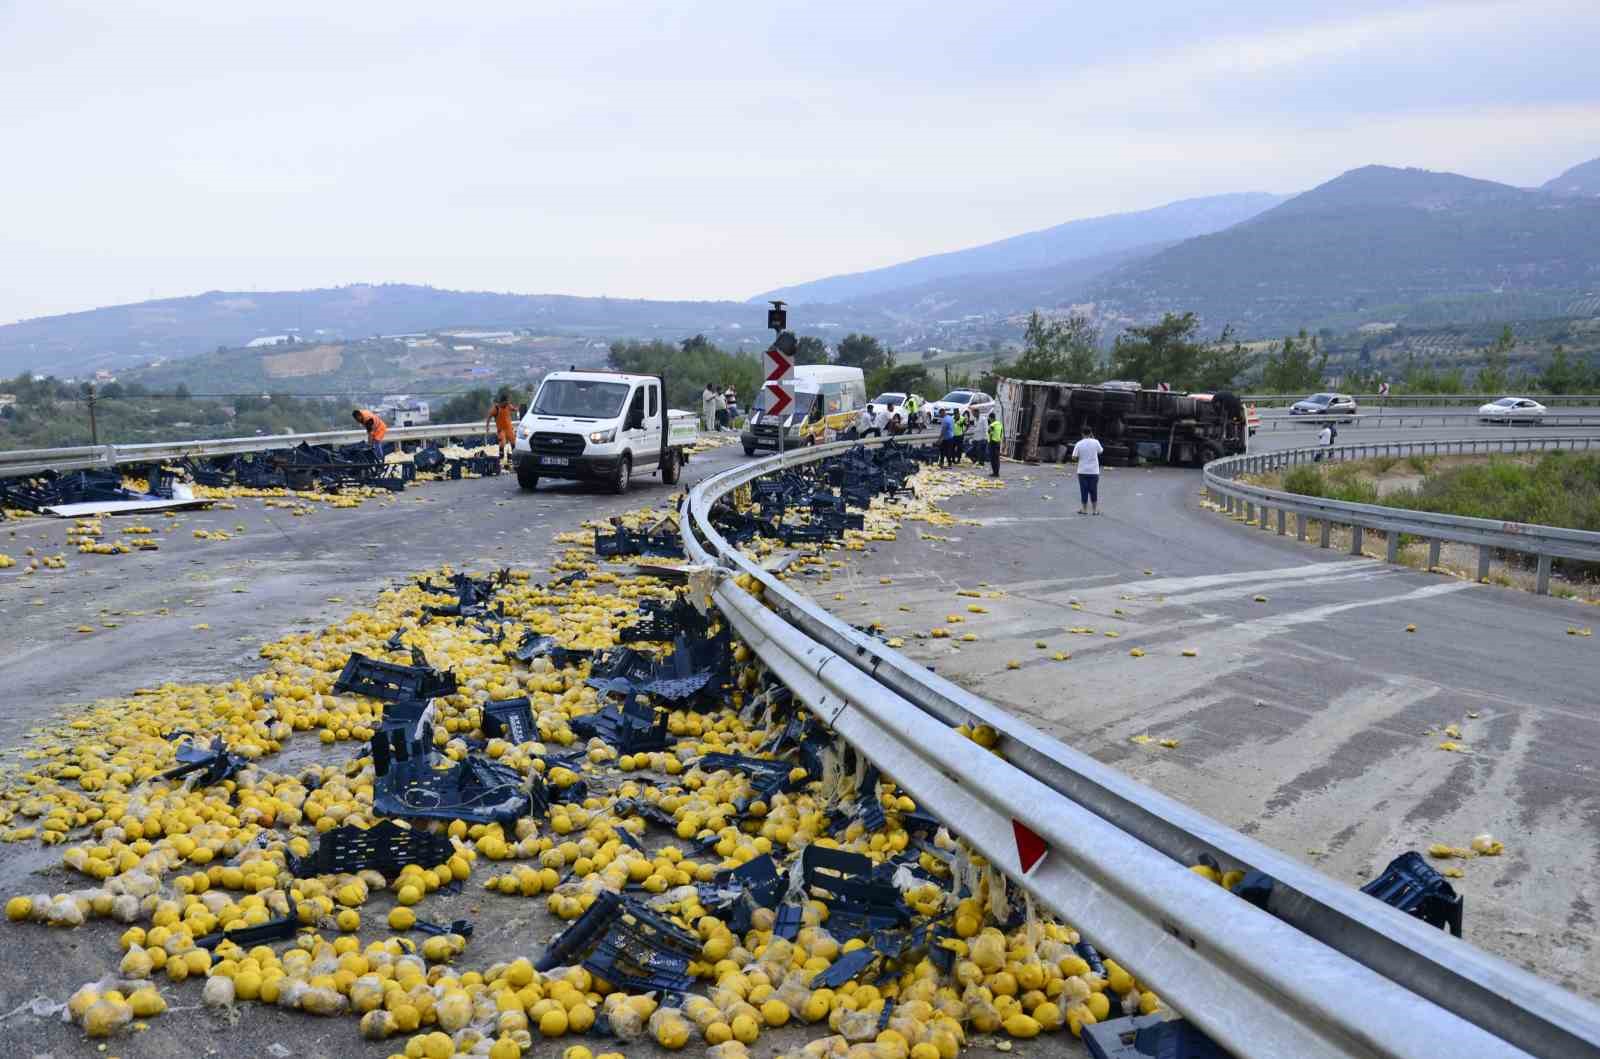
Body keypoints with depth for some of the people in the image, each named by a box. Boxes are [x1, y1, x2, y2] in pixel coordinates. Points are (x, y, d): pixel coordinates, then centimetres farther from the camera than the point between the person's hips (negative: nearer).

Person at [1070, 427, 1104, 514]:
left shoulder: (1079, 444, -7)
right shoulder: (1095, 442, -6)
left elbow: (1074, 457, -9)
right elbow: (1101, 450, 14)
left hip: (1082, 471, 0)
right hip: (1094, 471, 0)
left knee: (1084, 491, 6)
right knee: (1094, 491, 9)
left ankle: (1084, 509, 9)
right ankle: (1094, 510, 13)